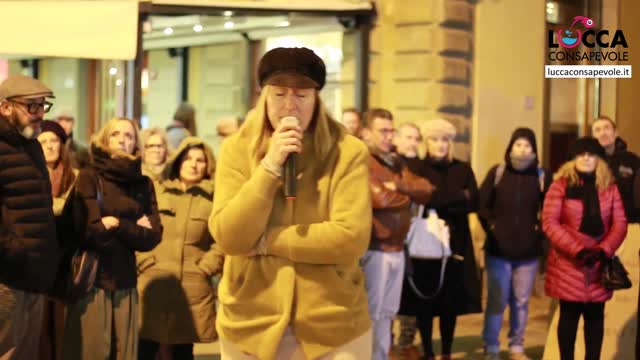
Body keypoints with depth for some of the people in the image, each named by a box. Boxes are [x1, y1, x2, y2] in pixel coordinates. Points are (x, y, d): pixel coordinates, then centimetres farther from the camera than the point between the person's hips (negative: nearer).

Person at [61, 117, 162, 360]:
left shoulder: (144, 184, 8)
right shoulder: (89, 176, -2)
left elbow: (153, 237, 1)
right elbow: (89, 231, -12)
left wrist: (117, 224, -9)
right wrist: (134, 229, -6)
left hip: (125, 280, 4)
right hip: (92, 277, -4)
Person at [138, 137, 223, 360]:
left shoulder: (214, 199, 6)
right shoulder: (156, 192, 8)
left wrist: (203, 269, -6)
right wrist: (146, 263, -5)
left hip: (193, 288, 0)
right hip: (153, 284, 0)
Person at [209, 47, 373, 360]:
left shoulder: (347, 152, -7)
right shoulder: (236, 150, -2)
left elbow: (352, 238, -17)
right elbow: (228, 237, -10)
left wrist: (263, 241, -13)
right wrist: (270, 167, -17)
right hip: (250, 325, 2)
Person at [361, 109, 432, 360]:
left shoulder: (395, 162, 16)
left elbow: (425, 190, 6)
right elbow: (380, 198, -24)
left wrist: (399, 185, -12)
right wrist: (409, 194, -4)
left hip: (397, 249, 8)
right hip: (375, 250, -8)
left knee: (388, 312, 14)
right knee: (371, 313, -1)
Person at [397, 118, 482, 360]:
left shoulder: (463, 170, 10)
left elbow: (473, 203, -3)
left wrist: (437, 203, -14)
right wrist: (457, 198, -12)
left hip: (455, 243, 2)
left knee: (451, 301, 4)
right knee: (425, 300, 1)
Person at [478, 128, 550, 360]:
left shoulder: (542, 176, -1)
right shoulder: (497, 172, -2)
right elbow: (481, 204, 2)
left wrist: (539, 229, -2)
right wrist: (491, 227, -4)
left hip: (529, 251, 1)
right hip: (498, 249, -1)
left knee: (521, 302, 10)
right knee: (496, 301, 2)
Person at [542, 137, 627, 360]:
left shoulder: (609, 187, 8)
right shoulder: (561, 185, -1)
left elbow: (620, 223, 3)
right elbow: (549, 222, -9)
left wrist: (603, 250, -13)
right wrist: (577, 250, -17)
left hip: (599, 265, 3)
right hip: (568, 263, -3)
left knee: (595, 316, 7)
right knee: (569, 315, 3)